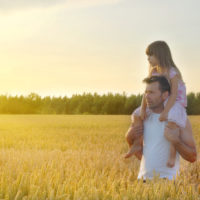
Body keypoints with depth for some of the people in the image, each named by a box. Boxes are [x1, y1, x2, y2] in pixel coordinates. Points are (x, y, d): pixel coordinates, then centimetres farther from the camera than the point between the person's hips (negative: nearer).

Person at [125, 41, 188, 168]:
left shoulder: (172, 73, -19)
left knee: (172, 120, -38)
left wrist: (166, 111, -34)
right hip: (159, 104, 8)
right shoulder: (153, 72, 2)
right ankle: (138, 144, 10)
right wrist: (143, 108, -13)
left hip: (174, 104, -8)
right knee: (137, 115, 5)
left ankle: (173, 153, -30)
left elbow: (174, 94, -25)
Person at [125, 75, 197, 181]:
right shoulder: (143, 118, 8)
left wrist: (175, 140, -18)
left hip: (166, 179, -3)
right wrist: (130, 138, -1)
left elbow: (192, 157, -4)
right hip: (143, 178, 4)